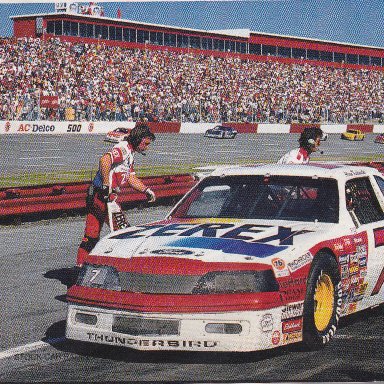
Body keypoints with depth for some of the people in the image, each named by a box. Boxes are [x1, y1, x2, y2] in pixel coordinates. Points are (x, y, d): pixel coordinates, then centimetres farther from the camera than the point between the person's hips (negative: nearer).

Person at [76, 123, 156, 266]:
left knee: (91, 236, 11)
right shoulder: (123, 148, -13)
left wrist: (146, 190, 11)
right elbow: (105, 160, -31)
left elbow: (131, 178, 24)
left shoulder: (129, 153, 20)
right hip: (103, 195, -10)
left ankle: (80, 265, 14)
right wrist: (107, 185, -30)